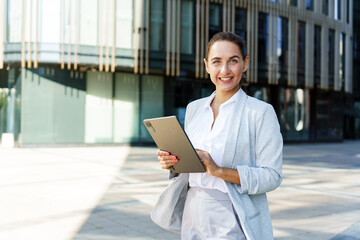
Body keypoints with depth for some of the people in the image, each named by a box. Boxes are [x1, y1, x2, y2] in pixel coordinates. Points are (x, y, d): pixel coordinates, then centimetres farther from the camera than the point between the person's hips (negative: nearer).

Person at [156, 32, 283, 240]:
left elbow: (271, 176, -13)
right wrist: (173, 163, -6)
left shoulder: (261, 112, -9)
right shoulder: (194, 108, 8)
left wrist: (219, 170, -23)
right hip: (194, 218, 5)